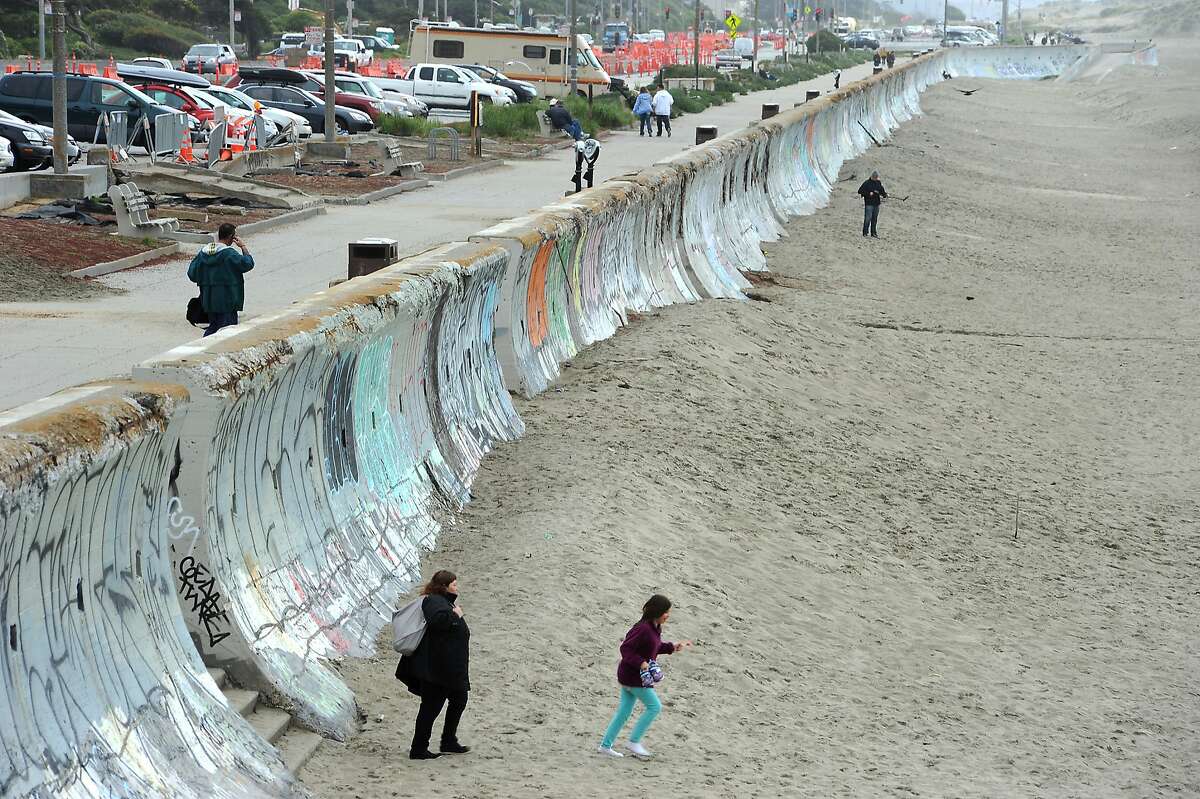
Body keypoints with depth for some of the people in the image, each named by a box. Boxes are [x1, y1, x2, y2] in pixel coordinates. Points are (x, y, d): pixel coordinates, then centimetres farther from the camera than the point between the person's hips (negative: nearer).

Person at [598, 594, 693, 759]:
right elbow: (626, 649, -24)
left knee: (625, 710, 13)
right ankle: (634, 741, 4)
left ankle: (606, 745, 17)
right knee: (654, 707, -1)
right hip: (633, 676, -10)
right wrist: (641, 663, -31)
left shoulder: (655, 628, 8)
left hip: (628, 676, 10)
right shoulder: (643, 628, -23)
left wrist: (673, 647, 18)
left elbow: (656, 647, 24)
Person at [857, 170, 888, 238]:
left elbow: (882, 191, 17)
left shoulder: (878, 183, 12)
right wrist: (868, 193, -16)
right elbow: (860, 191, -7)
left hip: (876, 204, 6)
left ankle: (873, 233, 15)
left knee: (874, 219, 9)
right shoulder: (867, 183, -5)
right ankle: (865, 233, -3)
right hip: (869, 204, -6)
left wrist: (885, 194, -5)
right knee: (868, 218, -9)